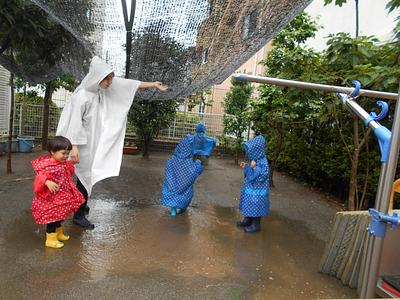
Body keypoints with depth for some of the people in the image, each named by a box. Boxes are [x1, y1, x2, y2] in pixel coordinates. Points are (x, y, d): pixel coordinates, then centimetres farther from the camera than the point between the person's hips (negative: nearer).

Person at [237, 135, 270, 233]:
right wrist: (246, 167, 4)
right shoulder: (255, 160, 2)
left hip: (257, 191, -9)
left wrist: (253, 168, -32)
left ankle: (256, 225, 23)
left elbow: (261, 177, -26)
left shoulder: (263, 162, -25)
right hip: (250, 188, 9)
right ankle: (247, 220, 40)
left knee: (255, 208, 6)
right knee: (248, 206, 22)